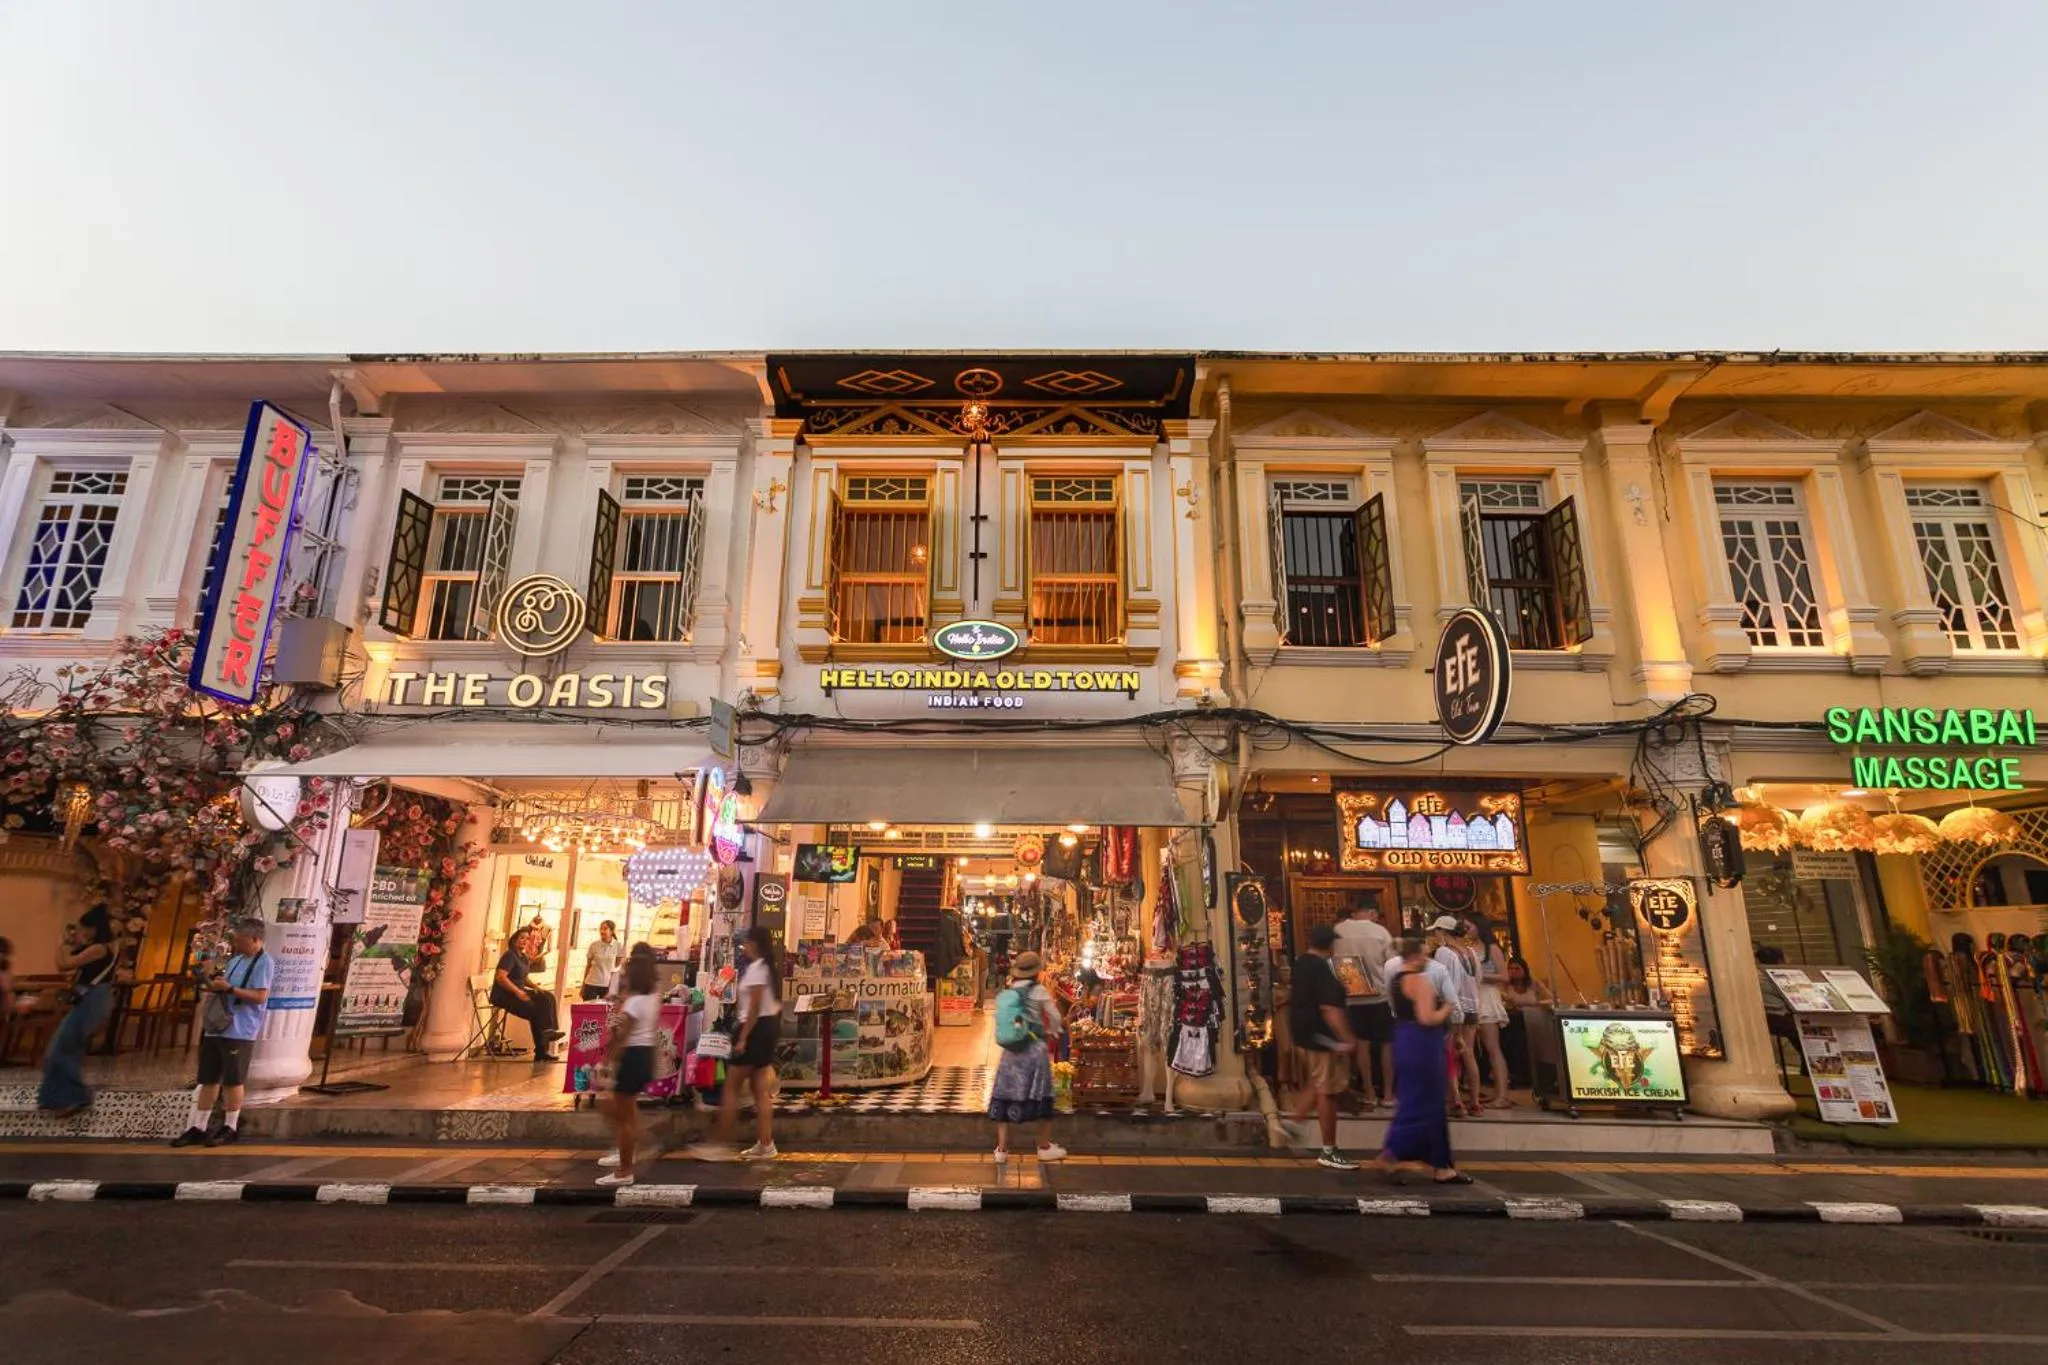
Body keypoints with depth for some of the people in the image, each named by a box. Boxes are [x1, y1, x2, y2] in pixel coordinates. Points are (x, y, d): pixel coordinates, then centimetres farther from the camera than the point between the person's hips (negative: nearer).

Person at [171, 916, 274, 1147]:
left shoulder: (264, 963, -12)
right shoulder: (235, 960, 16)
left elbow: (260, 996, -19)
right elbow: (226, 988, 22)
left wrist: (228, 988, -21)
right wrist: (214, 984, 1)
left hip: (238, 1032, -8)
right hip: (216, 1027, 8)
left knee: (233, 1081, 1)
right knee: (208, 1079, 11)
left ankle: (230, 1128, 12)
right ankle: (198, 1127, 19)